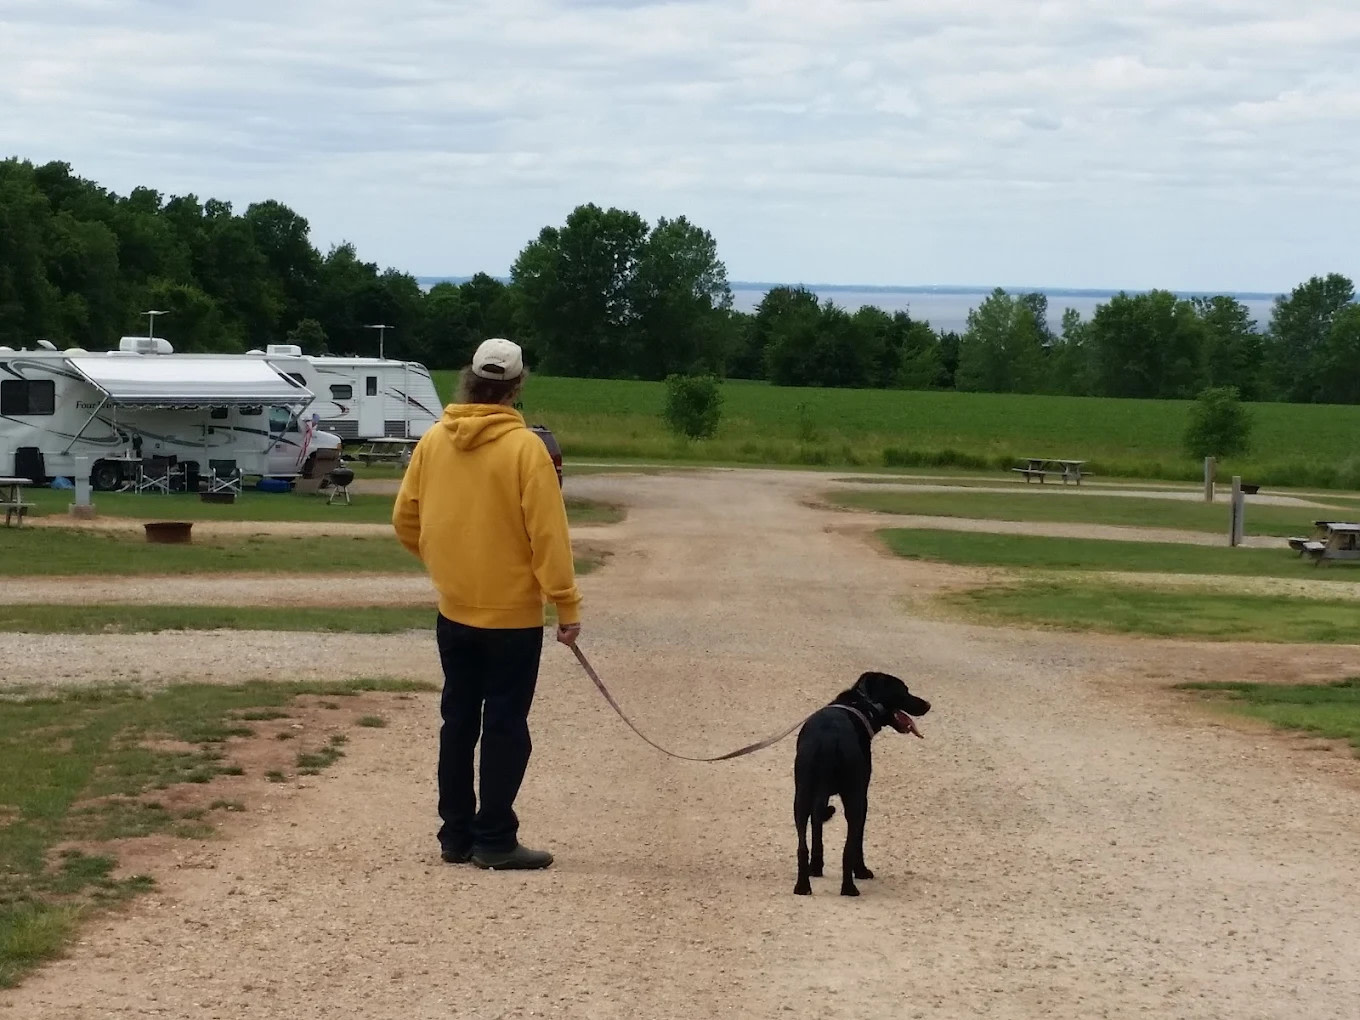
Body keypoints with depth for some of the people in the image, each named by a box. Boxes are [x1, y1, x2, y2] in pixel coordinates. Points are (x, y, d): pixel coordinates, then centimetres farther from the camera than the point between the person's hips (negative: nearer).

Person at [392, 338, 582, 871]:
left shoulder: (433, 440, 0)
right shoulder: (524, 447, -16)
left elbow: (405, 520, 6)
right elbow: (547, 533, -17)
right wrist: (567, 605, -12)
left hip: (454, 611, 5)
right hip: (512, 613, -5)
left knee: (459, 720, 13)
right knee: (505, 726, 1)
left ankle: (456, 834, 17)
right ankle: (494, 840, 1)